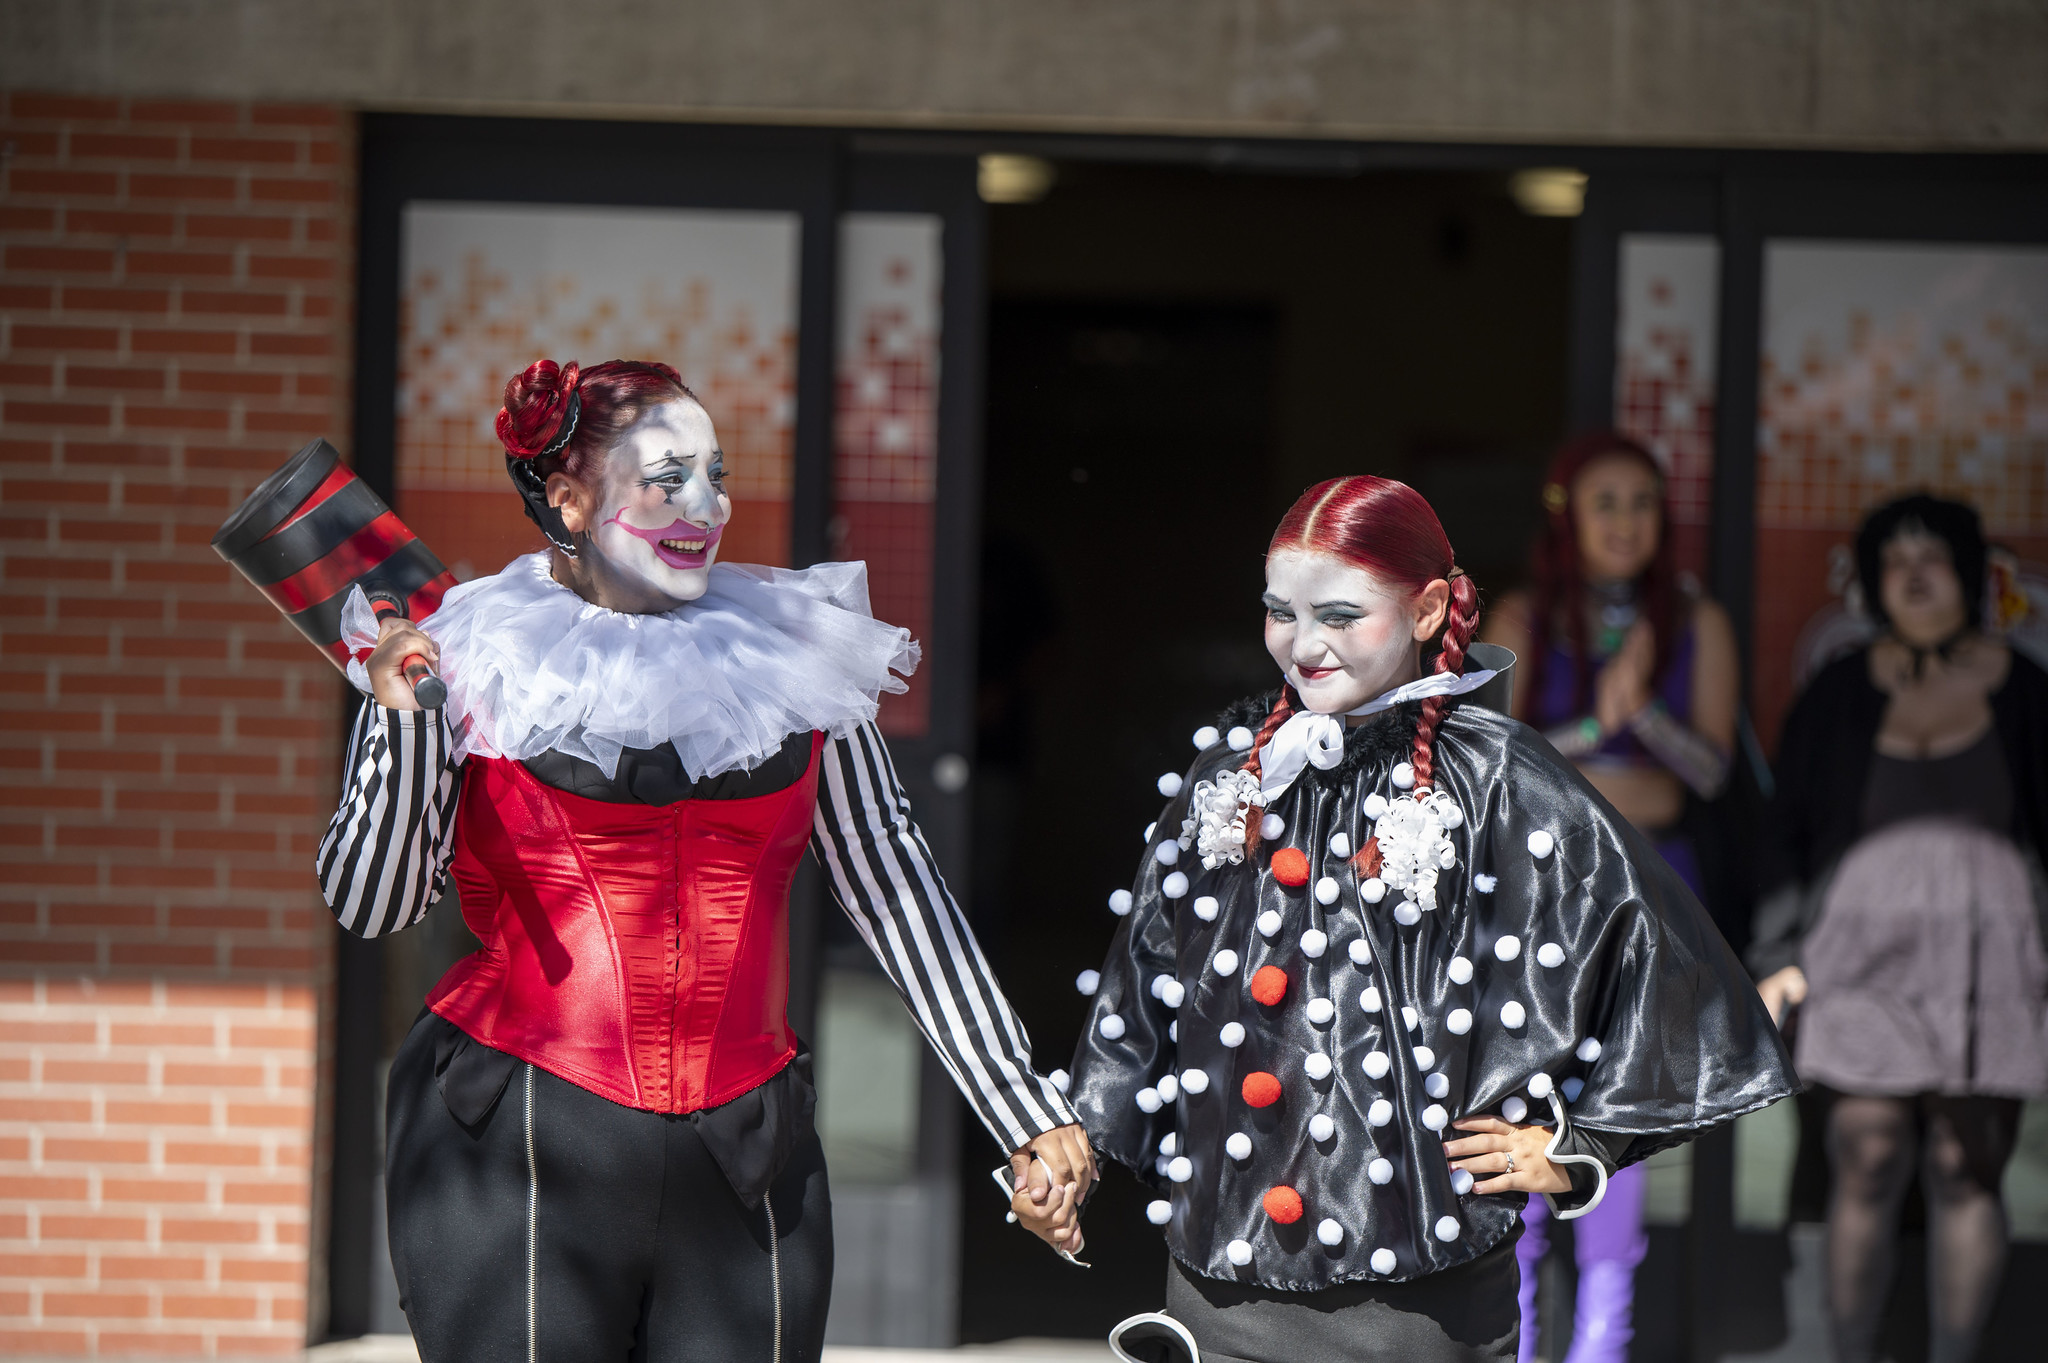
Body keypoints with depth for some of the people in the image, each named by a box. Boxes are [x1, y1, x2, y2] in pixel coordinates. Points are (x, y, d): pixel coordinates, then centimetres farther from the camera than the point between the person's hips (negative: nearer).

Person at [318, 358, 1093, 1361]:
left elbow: (894, 892, 12)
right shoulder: (468, 659, 1)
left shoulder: (792, 660, 8)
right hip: (518, 1165, -2)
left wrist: (1024, 1111, 10)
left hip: (740, 1177, 2)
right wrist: (403, 724, -15)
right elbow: (370, 903, 1)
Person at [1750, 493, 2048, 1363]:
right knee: (1865, 1171, -4)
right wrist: (1776, 957, 1)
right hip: (1865, 965, 1)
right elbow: (1789, 830, 9)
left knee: (1965, 1175, -1)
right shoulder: (1840, 694, 6)